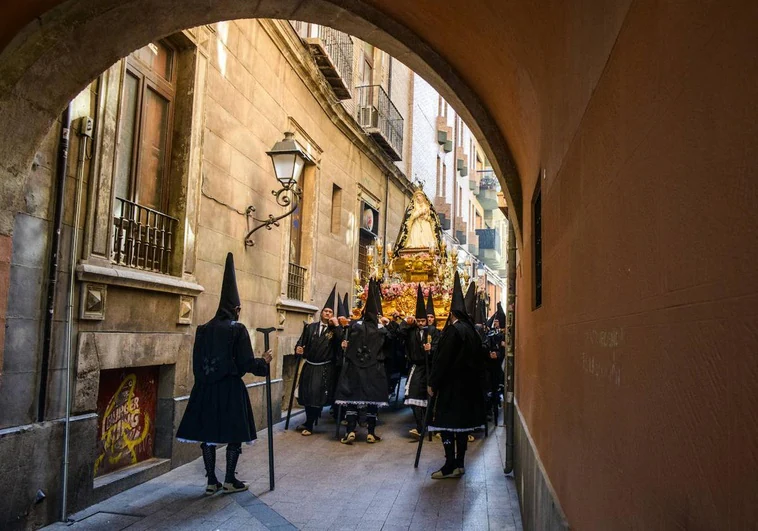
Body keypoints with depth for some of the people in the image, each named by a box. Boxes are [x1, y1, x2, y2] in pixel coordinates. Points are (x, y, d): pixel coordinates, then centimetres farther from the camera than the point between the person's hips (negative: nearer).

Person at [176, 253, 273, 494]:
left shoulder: (203, 329, 5)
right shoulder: (237, 329, -9)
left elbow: (197, 361, 8)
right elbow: (246, 363, -13)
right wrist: (263, 361, 4)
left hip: (205, 388, 5)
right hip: (230, 388, -5)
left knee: (207, 432, 10)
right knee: (234, 433, 7)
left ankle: (211, 481, 16)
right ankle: (230, 480, 12)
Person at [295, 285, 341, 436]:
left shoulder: (334, 330, 2)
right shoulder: (311, 327, 10)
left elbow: (342, 341, -17)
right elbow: (302, 341, 5)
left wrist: (337, 325, -16)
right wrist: (298, 348, -17)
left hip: (324, 368, -3)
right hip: (309, 366, 3)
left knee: (317, 395, -4)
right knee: (307, 394, 10)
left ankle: (309, 425, 8)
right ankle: (309, 421, 28)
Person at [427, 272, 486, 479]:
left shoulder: (453, 330, -15)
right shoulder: (471, 331, 9)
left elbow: (442, 359, -17)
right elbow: (478, 359, 13)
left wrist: (432, 383, -11)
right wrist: (474, 377, 19)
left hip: (450, 384, -8)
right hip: (467, 384, 8)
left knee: (446, 422, -3)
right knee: (462, 421, 12)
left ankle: (450, 465, -3)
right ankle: (459, 463, 17)